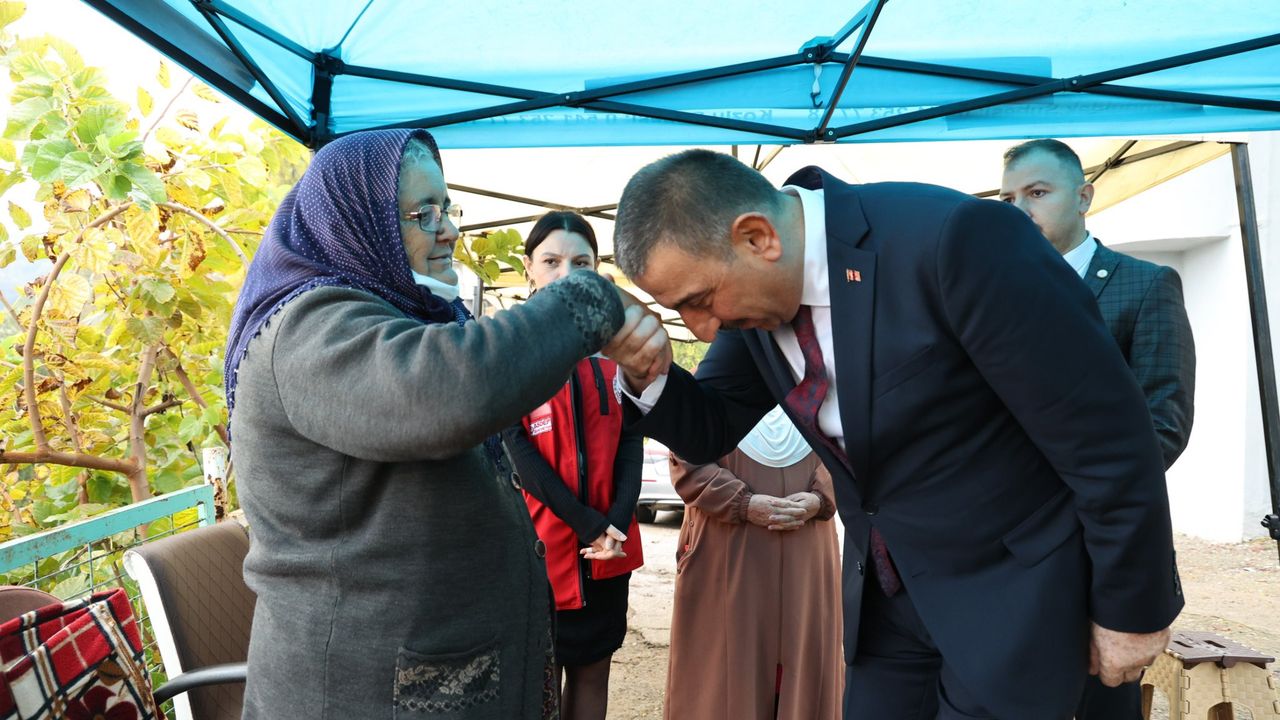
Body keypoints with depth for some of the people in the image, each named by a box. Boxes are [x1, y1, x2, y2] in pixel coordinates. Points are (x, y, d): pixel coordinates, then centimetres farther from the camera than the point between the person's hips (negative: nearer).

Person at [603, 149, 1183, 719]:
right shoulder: (751, 286, -8)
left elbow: (1108, 433, -21)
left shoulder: (956, 240, -29)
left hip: (1009, 591, -5)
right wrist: (649, 377, -19)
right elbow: (710, 432, 3)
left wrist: (1131, 609, -9)